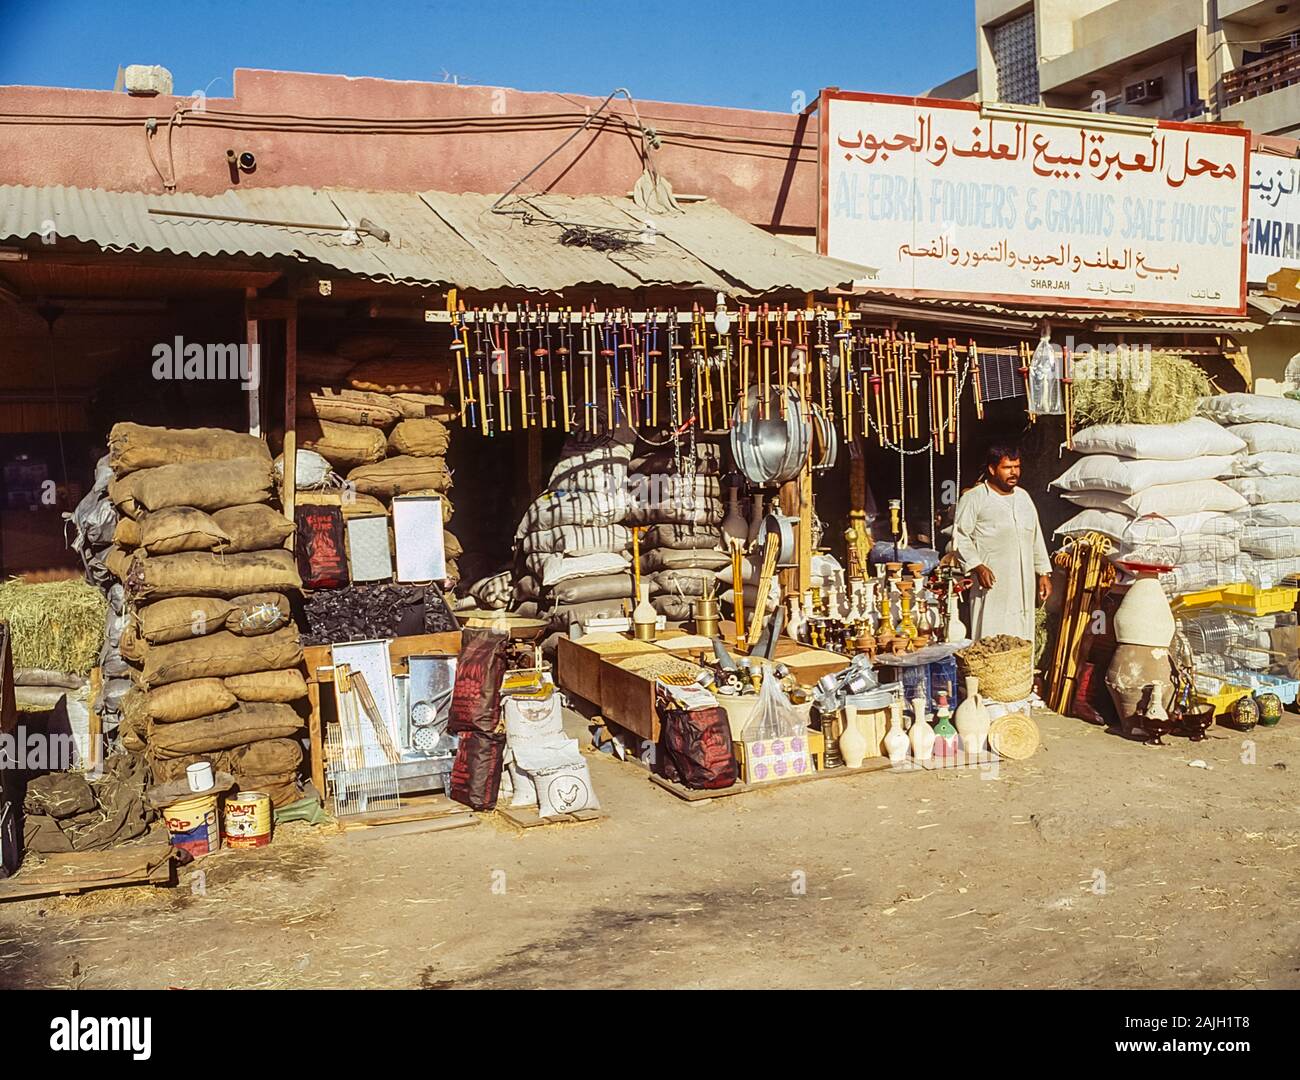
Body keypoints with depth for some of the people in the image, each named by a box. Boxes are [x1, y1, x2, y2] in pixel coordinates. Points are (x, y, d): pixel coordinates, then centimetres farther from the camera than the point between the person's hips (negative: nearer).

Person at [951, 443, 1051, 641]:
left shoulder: (1023, 497, 17)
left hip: (1023, 585, 6)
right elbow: (960, 536, -7)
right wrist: (977, 566, -18)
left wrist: (1044, 573, 16)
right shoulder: (974, 498, -3)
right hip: (993, 583, -6)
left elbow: (1036, 537, 21)